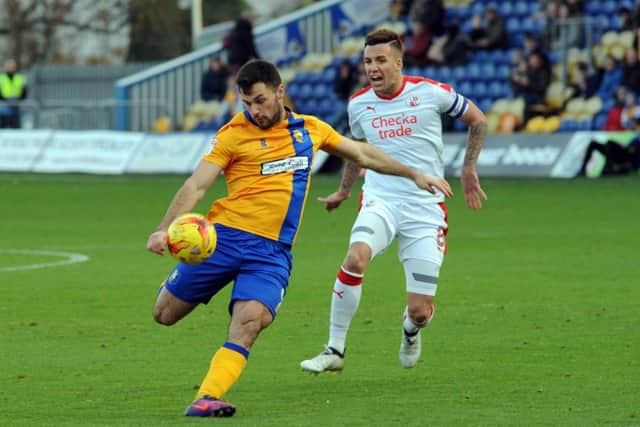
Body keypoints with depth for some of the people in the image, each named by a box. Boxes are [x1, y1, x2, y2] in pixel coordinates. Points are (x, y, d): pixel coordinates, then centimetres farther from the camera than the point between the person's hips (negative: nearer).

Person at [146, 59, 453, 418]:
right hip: (224, 236, -1)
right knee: (165, 314, 3)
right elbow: (196, 186, -6)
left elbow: (362, 155, 27)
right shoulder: (233, 135, 0)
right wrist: (165, 230, -20)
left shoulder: (311, 129, 12)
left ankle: (207, 398, -27)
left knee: (250, 321, -24)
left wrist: (414, 175, 29)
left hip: (273, 250, 1)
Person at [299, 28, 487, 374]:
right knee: (356, 257, -33)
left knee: (420, 312, -4)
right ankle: (335, 351, -21)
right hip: (380, 200, 2)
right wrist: (344, 191, 34)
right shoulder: (358, 104, 5)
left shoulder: (431, 92, -5)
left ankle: (410, 329, 38)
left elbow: (477, 120, 11)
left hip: (426, 208, -1)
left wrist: (468, 168, 8)